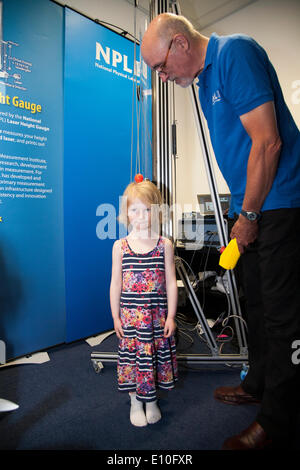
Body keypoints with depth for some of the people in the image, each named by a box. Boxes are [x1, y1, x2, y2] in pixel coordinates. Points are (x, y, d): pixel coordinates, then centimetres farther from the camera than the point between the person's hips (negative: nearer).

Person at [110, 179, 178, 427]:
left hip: (158, 313, 0)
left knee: (156, 354, 11)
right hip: (130, 314, 0)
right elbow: (115, 284, 2)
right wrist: (116, 316, 2)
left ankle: (151, 400, 35)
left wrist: (171, 315, -3)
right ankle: (136, 401, 33)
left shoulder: (164, 244, -3)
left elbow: (171, 283, -1)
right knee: (133, 355, 9)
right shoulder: (120, 246, -3)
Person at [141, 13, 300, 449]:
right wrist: (243, 213, 14)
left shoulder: (235, 51, -10)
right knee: (258, 303, 17)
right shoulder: (206, 78, 18)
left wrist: (248, 215, -13)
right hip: (253, 207, 10)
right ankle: (258, 384, 35)